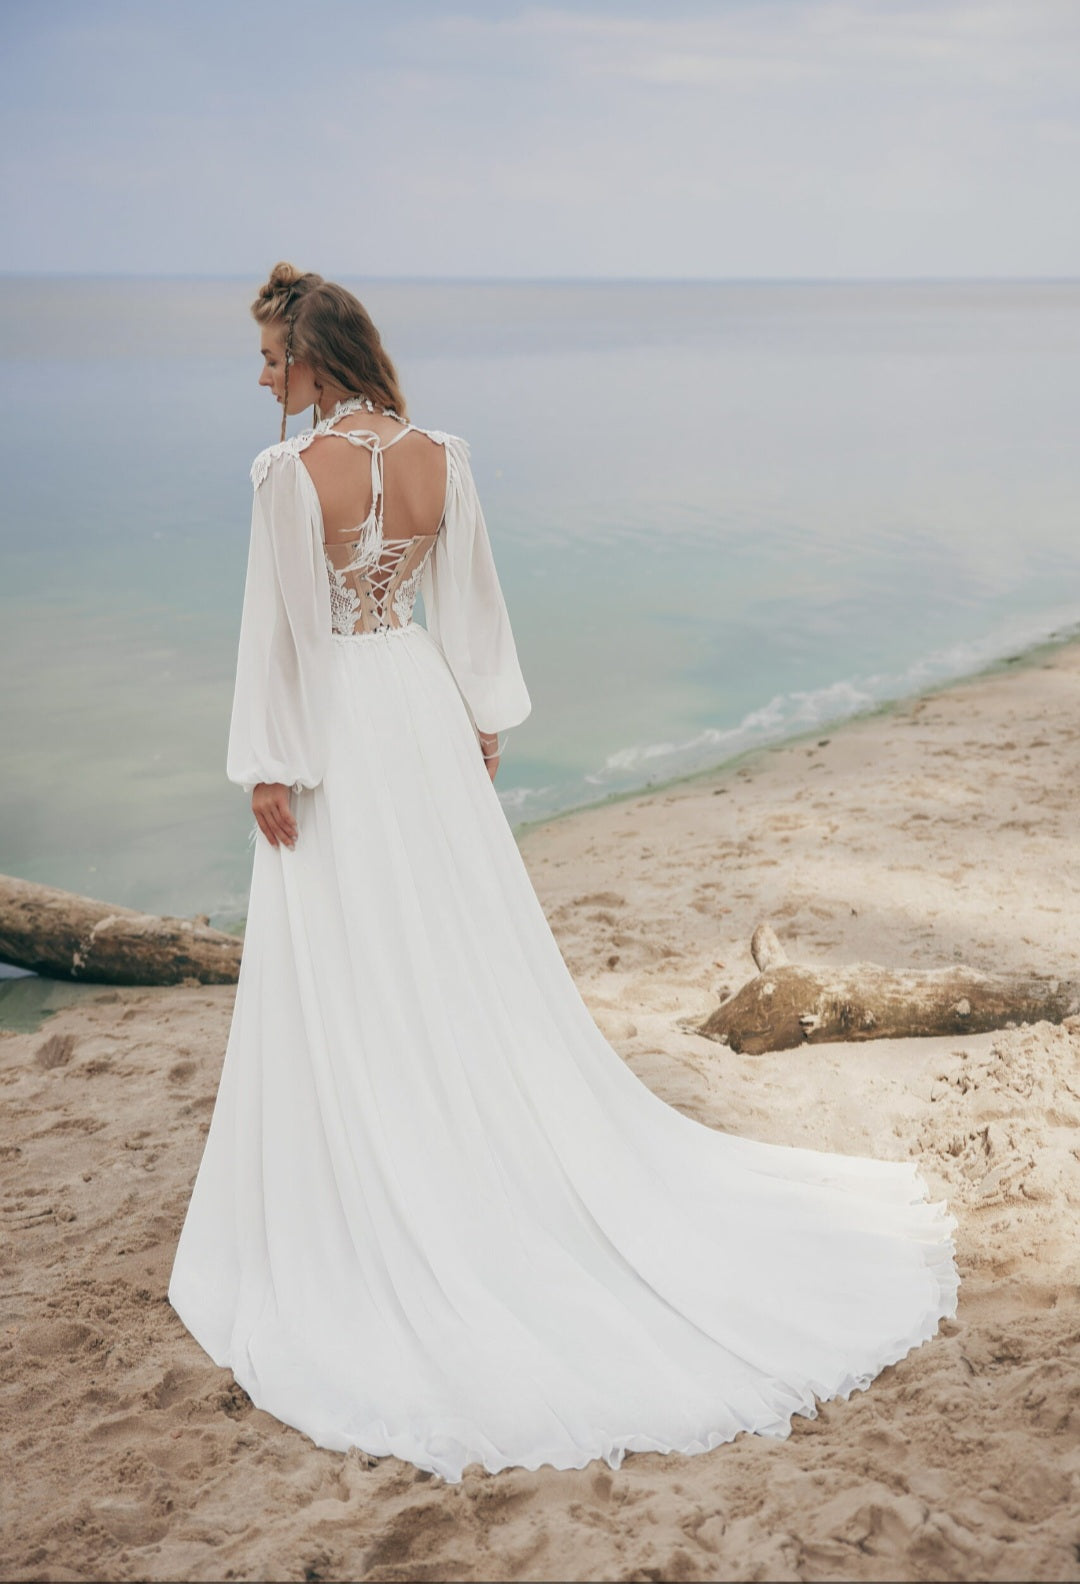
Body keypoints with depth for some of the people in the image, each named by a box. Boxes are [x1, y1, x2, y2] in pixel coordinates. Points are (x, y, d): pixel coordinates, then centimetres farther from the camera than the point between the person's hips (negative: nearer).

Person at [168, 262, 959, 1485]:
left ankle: (376, 1211, 19)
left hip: (335, 721, -6)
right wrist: (484, 716, 16)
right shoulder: (441, 457, 1)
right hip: (423, 703, 6)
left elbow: (283, 626, -16)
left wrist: (269, 769, -10)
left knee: (349, 972, 5)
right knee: (469, 941, 17)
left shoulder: (294, 471, -17)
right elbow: (469, 599, 7)